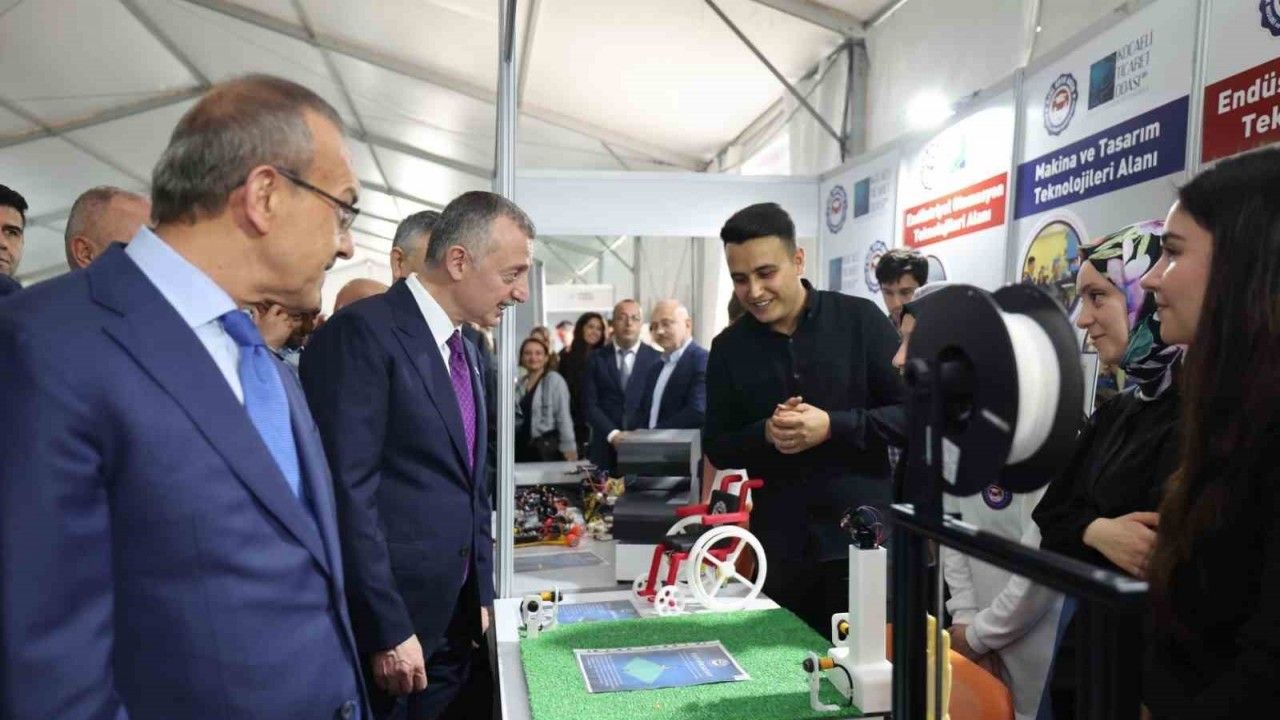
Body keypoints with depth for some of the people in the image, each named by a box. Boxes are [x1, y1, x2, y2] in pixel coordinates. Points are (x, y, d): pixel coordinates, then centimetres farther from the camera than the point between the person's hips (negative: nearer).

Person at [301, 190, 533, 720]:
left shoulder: (466, 352, 12)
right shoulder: (363, 332, -16)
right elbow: (346, 492, -21)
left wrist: (482, 593, 13)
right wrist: (387, 630, -19)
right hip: (386, 624, -8)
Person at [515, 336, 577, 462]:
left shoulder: (554, 380, -4)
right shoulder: (519, 384, 12)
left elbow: (563, 417, -9)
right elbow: (512, 417, 13)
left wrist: (569, 448, -13)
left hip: (548, 448, -5)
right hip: (522, 449, 5)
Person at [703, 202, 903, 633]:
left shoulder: (860, 319, -4)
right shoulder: (729, 348, 4)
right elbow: (717, 448, 7)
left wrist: (833, 426, -19)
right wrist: (765, 435, -13)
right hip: (780, 545, 3)